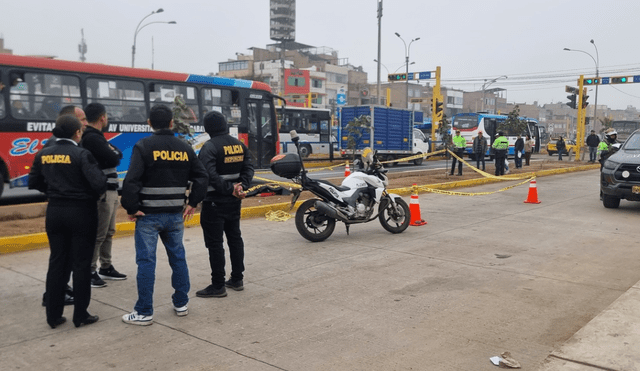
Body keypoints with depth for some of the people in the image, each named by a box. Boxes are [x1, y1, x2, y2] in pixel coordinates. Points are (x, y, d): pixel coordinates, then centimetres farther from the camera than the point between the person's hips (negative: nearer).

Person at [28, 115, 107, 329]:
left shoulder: (43, 155, 2)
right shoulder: (81, 154, -15)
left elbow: (33, 183, 10)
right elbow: (98, 183, -22)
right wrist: (95, 194, -2)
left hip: (55, 212, 5)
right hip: (81, 212, -5)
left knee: (57, 262, 13)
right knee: (81, 264, 4)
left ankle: (53, 316, 18)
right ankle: (80, 316, 12)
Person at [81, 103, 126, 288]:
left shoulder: (96, 137, 18)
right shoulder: (92, 138, -16)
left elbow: (117, 154, 16)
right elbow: (114, 159, -20)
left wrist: (112, 151, -4)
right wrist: (113, 152, 0)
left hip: (110, 190, 11)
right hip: (102, 192, -10)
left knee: (108, 232, 17)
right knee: (98, 234, -5)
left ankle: (106, 268, 27)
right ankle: (90, 272, 3)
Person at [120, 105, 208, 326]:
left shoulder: (144, 146, -9)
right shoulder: (184, 148, 5)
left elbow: (131, 180, -18)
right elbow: (201, 176, 7)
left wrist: (131, 208, -9)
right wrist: (192, 203, 13)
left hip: (149, 215, -4)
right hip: (176, 214, 4)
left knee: (146, 261, 1)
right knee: (178, 257, 15)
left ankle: (144, 313, 7)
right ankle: (181, 304, 24)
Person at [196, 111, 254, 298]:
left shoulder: (209, 147, -16)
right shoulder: (240, 145, 6)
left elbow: (210, 175, -25)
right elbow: (248, 169, 2)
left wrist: (230, 189, -20)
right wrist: (241, 186, -9)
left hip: (214, 202, -7)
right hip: (234, 201, 7)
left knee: (215, 243, 0)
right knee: (235, 238, 17)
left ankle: (218, 286, 7)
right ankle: (237, 279, 26)